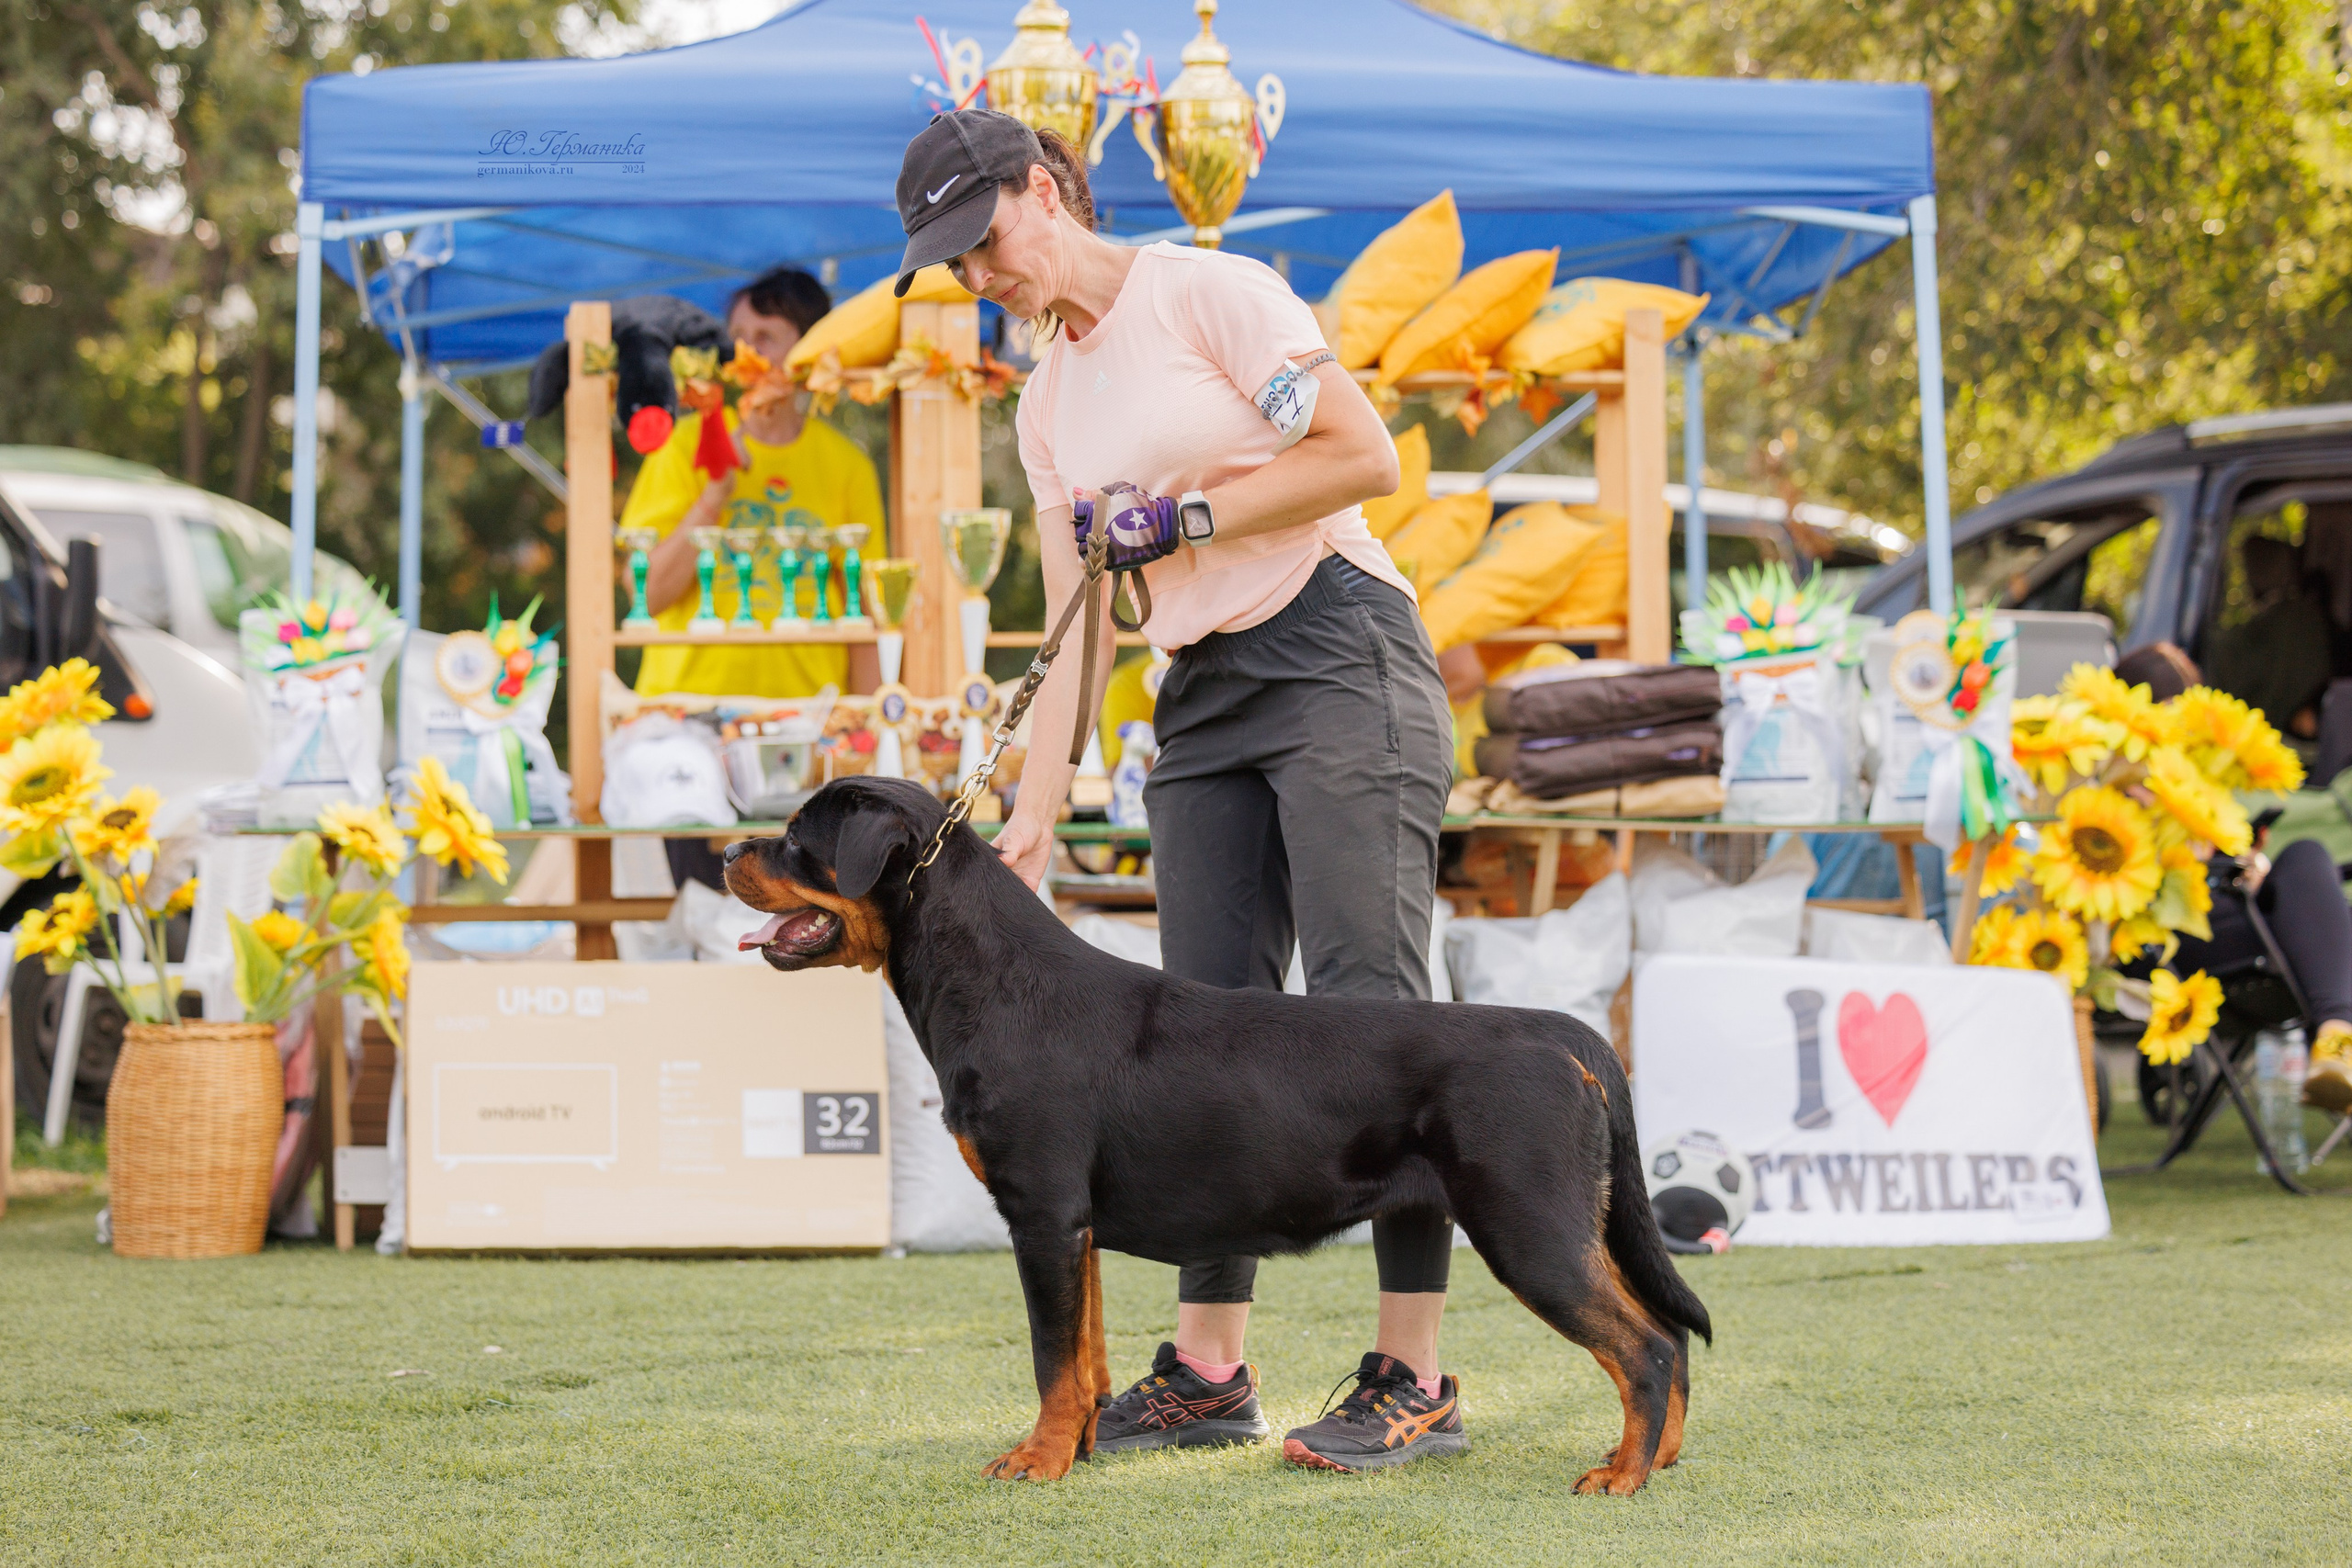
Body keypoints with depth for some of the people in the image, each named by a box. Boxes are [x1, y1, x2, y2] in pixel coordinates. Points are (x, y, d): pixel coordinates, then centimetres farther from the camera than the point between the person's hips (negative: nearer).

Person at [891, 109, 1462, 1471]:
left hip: (1338, 656, -8)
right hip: (1202, 702, 8)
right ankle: (1211, 1371, 10)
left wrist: (1182, 514, -9)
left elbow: (1365, 455, -11)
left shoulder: (1207, 293, -4)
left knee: (1369, 1004, -13)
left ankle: (1416, 1381, -15)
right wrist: (1032, 818, 5)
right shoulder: (1048, 405, 17)